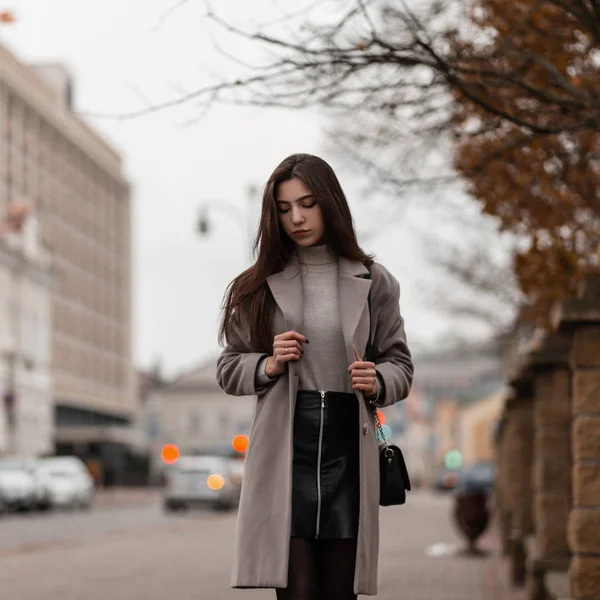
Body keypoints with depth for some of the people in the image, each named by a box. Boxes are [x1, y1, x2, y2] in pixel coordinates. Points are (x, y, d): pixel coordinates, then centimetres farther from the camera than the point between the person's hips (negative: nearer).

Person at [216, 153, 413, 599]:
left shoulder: (373, 282, 8)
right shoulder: (259, 286, 9)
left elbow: (400, 363, 13)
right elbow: (229, 369, 13)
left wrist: (377, 382, -9)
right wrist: (268, 366, -7)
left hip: (348, 449, 1)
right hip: (283, 450, -1)